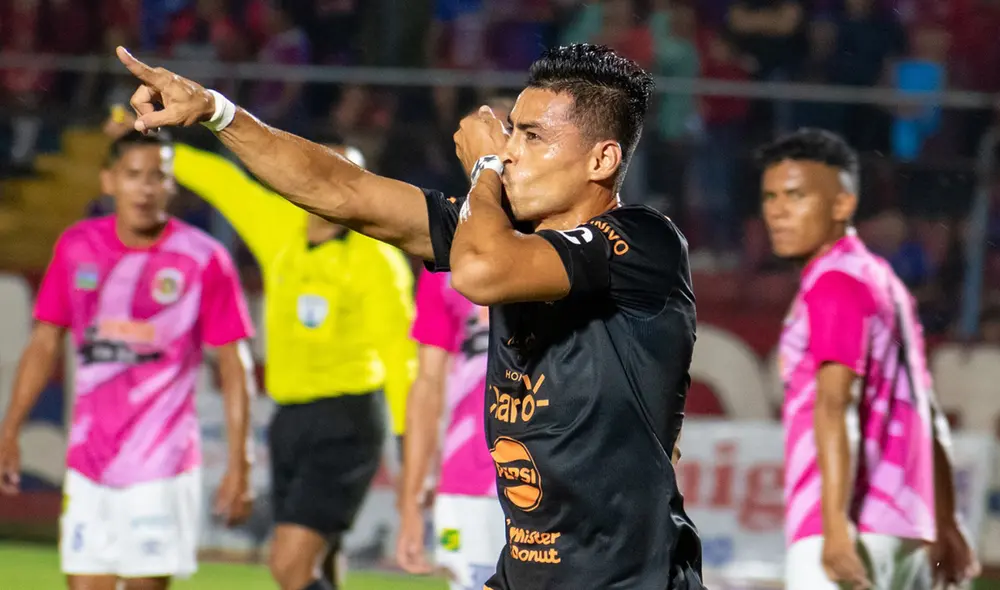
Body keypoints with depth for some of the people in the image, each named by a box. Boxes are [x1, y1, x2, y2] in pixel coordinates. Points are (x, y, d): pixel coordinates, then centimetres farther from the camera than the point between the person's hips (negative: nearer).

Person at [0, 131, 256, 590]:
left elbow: (234, 367, -3)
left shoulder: (203, 260, -5)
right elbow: (45, 344, 13)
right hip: (87, 463, 4)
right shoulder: (77, 247, 5)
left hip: (162, 465, -3)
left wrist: (238, 465, -8)